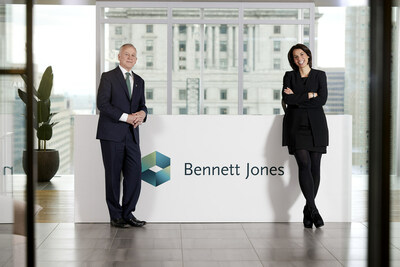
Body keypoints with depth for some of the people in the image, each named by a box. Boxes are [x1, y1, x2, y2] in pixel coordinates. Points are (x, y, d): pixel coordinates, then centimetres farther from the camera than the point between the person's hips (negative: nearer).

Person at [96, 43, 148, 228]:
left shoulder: (139, 81, 18)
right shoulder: (108, 77, 0)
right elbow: (102, 104, -10)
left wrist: (142, 113, -5)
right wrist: (126, 117, -16)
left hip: (131, 135, 5)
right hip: (112, 134, -5)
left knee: (135, 175, 0)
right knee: (113, 176, 1)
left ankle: (128, 213, 12)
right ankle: (116, 216, 10)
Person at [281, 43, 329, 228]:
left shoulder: (319, 75, 10)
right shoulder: (289, 76, 13)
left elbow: (322, 100, -4)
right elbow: (287, 99, -3)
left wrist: (297, 97, -4)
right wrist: (309, 95, -5)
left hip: (315, 125, 1)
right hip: (296, 124, -1)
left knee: (315, 166, -2)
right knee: (304, 164, -15)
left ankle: (308, 210, 8)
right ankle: (313, 209, -16)